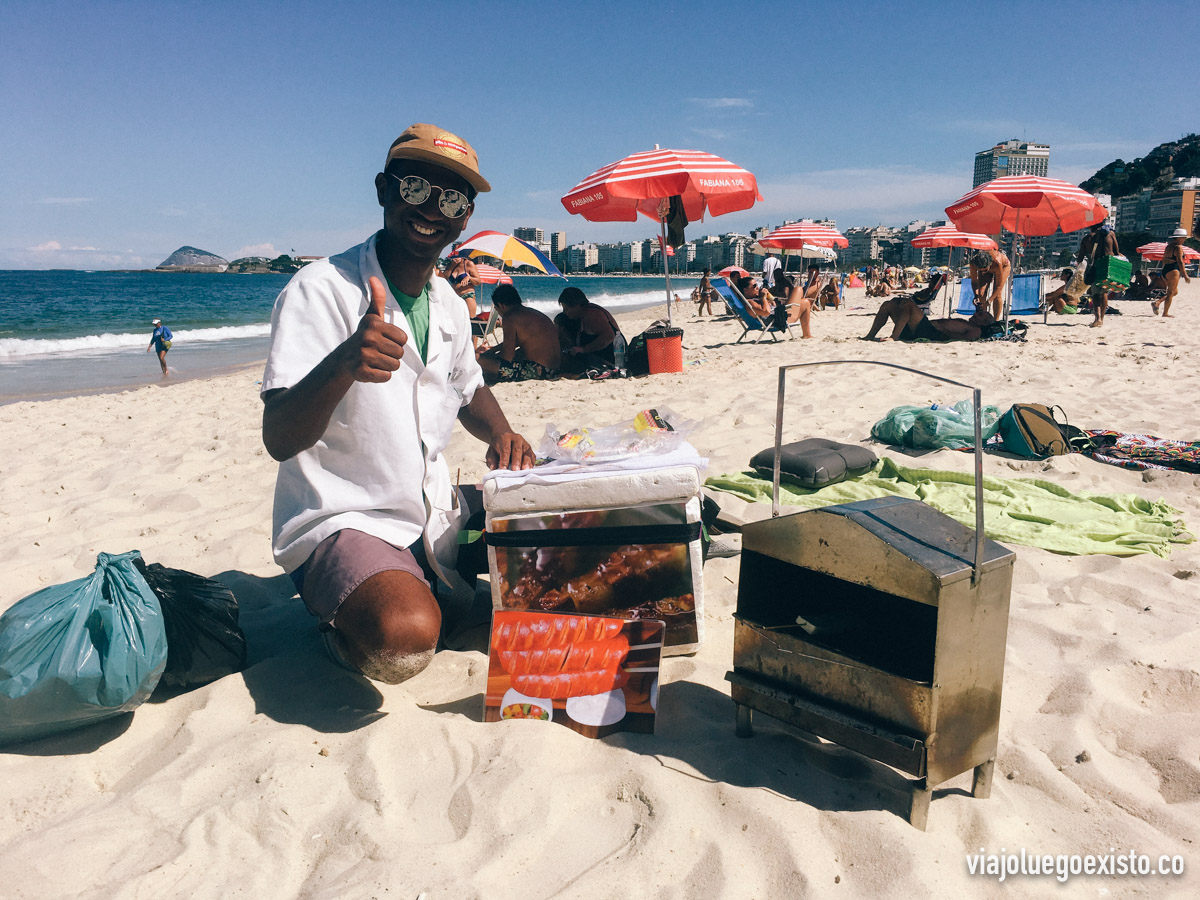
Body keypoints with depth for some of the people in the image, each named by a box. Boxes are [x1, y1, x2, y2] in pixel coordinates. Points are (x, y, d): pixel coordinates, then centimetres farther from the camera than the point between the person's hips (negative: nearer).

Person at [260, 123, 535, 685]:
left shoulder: (448, 302, 6)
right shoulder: (320, 290, -17)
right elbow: (279, 440, -25)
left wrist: (501, 435, 2)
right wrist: (342, 363, -45)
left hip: (436, 516, 8)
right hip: (341, 522, -7)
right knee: (405, 637, -34)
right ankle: (343, 618, 1)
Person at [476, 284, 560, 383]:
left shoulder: (510, 317, -11)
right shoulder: (532, 312, 17)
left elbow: (507, 356, -13)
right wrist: (492, 350, 43)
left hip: (538, 371, -10)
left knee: (479, 360, -14)